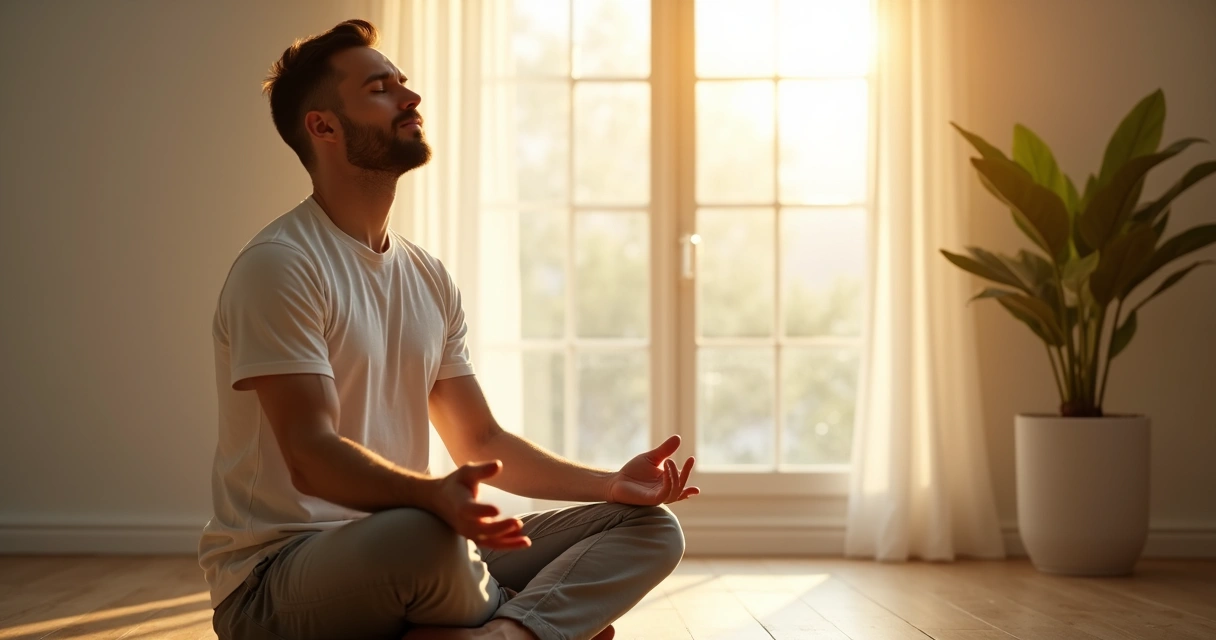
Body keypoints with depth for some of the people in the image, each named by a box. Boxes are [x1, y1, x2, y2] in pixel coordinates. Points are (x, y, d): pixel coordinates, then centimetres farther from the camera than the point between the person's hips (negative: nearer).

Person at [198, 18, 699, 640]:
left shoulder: (429, 279, 13)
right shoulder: (279, 266, -12)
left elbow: (481, 441, 17)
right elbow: (310, 454, -22)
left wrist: (610, 483, 2)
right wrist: (435, 495, -41)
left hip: (412, 561, 8)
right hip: (275, 580, -8)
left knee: (650, 525, -3)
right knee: (424, 536, -41)